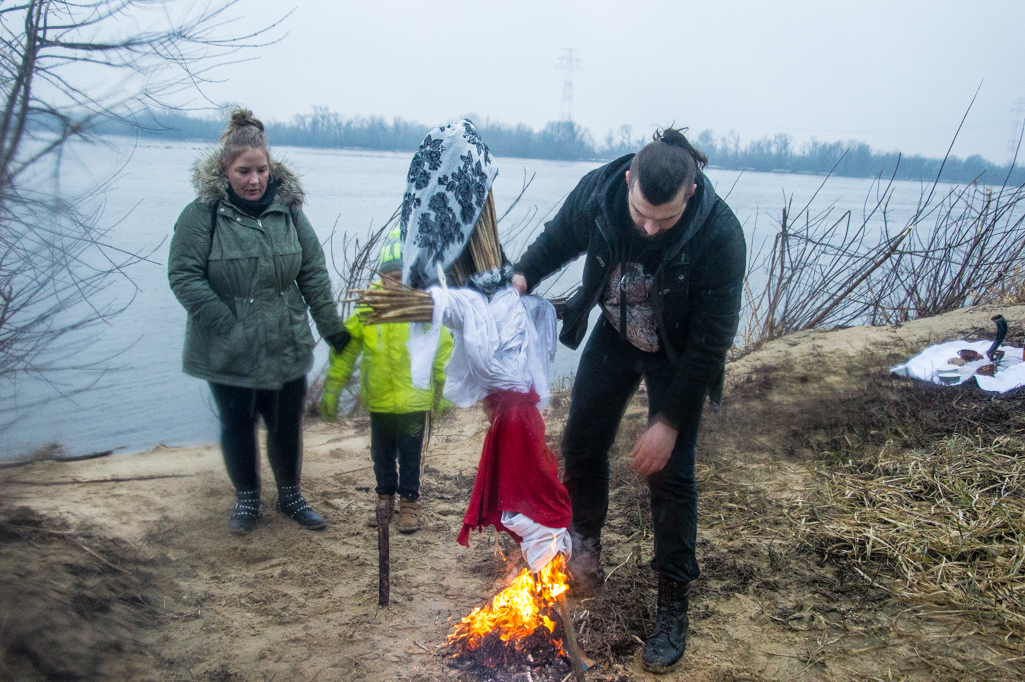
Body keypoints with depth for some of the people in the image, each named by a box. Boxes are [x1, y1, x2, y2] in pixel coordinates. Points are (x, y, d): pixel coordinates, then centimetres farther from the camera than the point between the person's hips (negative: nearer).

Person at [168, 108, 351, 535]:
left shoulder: (288, 209, -1)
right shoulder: (202, 215, -12)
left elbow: (313, 274, 2)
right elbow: (184, 276, -14)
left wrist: (334, 330, 3)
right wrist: (226, 326, -20)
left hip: (287, 349, 2)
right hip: (229, 353, -2)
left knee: (287, 425, 14)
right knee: (237, 427, 14)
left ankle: (290, 495, 36)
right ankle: (246, 499, 35)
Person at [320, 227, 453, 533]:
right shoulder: (368, 308, -6)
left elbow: (444, 350, -2)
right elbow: (345, 348, 2)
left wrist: (445, 392, 0)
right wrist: (331, 390, 4)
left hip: (416, 400, -2)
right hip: (379, 400, 2)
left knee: (412, 455, 11)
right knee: (382, 454, 18)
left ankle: (409, 501, 28)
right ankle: (385, 497, 37)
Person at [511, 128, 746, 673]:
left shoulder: (719, 235, -35)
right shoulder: (598, 190, -26)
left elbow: (710, 341, -27)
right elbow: (559, 238, -2)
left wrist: (670, 423, -24)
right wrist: (523, 276, -21)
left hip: (677, 356, -4)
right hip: (615, 333, 4)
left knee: (670, 473, -4)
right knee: (582, 441, 10)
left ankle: (673, 605, 12)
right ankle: (585, 548, 35)